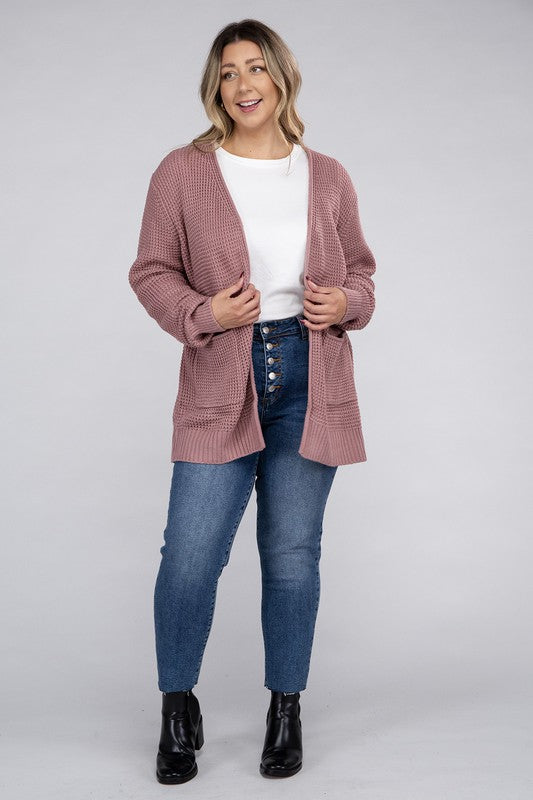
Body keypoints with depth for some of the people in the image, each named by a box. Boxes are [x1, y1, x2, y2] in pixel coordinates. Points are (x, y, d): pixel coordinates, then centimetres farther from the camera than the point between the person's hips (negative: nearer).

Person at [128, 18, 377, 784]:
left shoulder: (327, 177, 7)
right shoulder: (183, 172, 0)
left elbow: (359, 268, 16)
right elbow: (151, 270, 4)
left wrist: (346, 305, -5)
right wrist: (202, 312, -14)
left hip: (310, 381, 2)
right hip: (221, 384, -2)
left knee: (293, 554, 8)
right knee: (190, 555, -4)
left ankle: (286, 712, 25)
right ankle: (179, 710, 19)